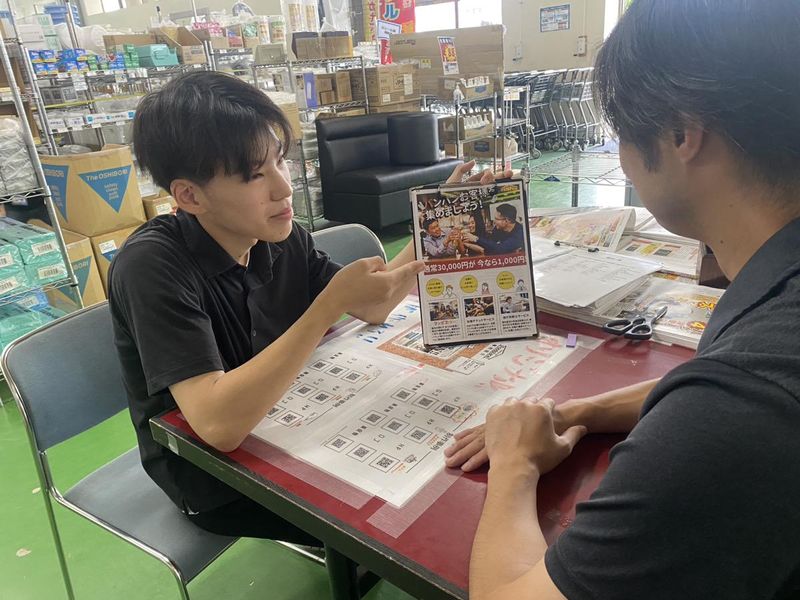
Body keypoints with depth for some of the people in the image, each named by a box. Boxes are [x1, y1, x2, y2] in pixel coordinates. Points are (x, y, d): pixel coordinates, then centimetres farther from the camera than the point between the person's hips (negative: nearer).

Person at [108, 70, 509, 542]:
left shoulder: (283, 240, -9)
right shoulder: (150, 266, -27)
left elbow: (373, 309, 0)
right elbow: (218, 424, -37)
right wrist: (332, 304, -38)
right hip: (215, 482, -5)